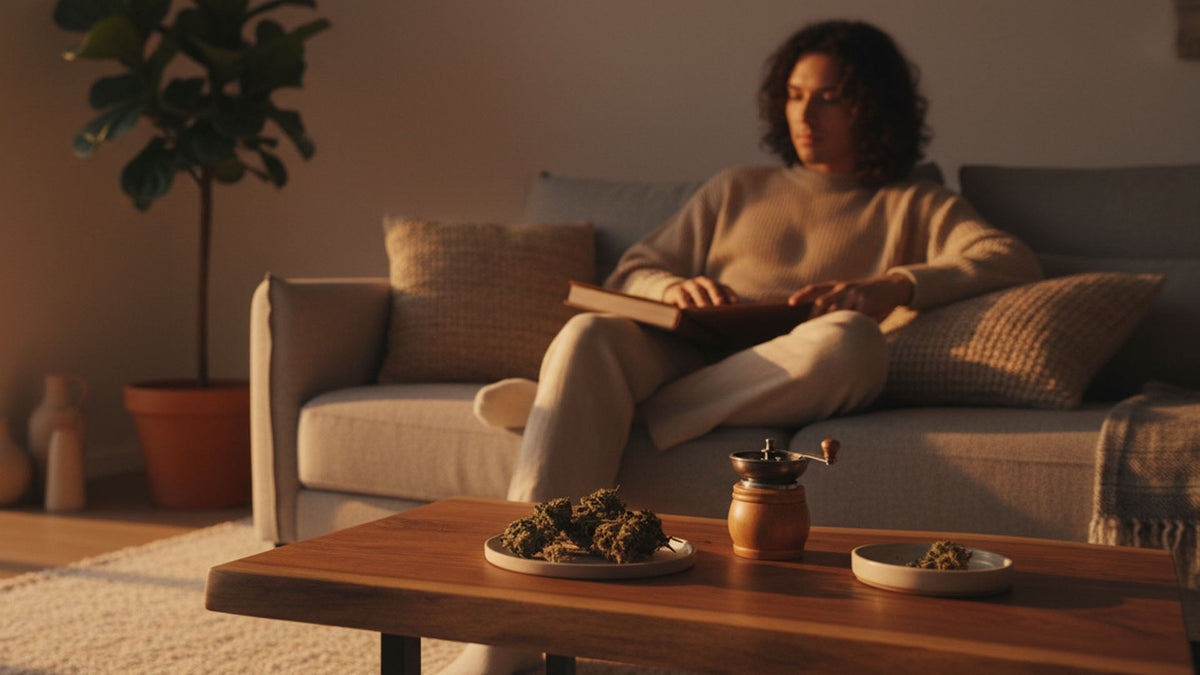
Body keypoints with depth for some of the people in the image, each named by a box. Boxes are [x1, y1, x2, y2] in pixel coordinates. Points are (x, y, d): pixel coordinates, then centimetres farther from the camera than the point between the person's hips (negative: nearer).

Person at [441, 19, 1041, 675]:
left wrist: (891, 286, -14)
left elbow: (1015, 262, 3)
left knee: (849, 339, -37)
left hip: (791, 388, -2)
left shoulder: (915, 207, 23)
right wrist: (673, 287, -2)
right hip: (689, 355, 2)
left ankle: (581, 411, -27)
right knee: (589, 335, -31)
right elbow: (631, 271, 25)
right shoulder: (737, 189, 31)